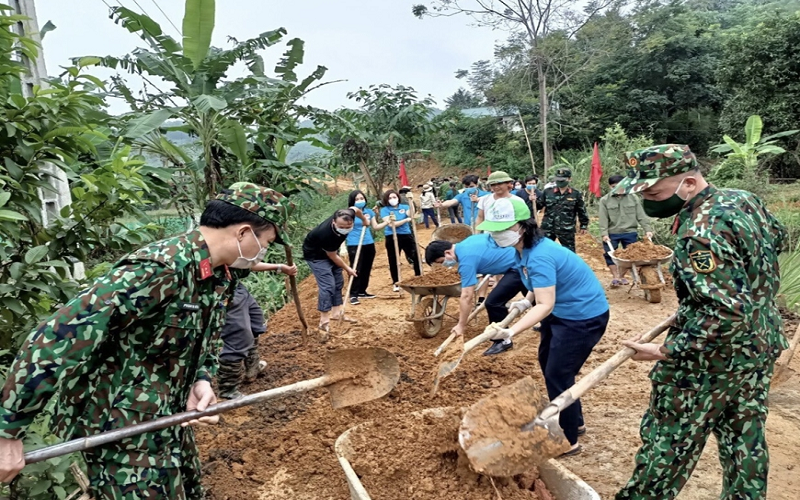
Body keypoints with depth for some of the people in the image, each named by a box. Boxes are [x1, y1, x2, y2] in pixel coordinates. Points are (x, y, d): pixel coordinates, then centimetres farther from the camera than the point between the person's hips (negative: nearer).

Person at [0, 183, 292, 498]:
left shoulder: (222, 275, -1)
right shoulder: (159, 270, -30)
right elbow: (56, 338, -30)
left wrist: (202, 380, -6)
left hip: (170, 421, 9)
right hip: (122, 431, -8)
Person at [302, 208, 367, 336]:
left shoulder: (349, 215, -28)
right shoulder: (326, 234, -42)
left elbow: (355, 209, 0)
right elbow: (333, 257, -23)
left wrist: (364, 220, 18)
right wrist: (348, 269, -9)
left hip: (330, 250, 8)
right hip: (315, 255, -8)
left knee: (338, 281, 13)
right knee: (327, 286, -16)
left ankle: (336, 313, 26)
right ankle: (324, 323, -8)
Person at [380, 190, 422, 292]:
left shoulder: (404, 207, 7)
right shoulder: (385, 210, -2)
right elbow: (392, 224, -14)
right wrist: (406, 219, -17)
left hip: (406, 235, 2)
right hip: (392, 237, -2)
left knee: (416, 257, 0)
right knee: (393, 261, 5)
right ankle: (396, 283, 18)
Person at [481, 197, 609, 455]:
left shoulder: (539, 257, -32)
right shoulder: (524, 249, -2)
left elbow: (545, 305, -37)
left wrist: (511, 332, -47)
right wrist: (526, 300, -4)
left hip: (584, 316, -10)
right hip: (561, 311, 11)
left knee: (557, 375, -4)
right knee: (547, 362, 21)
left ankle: (568, 441, 16)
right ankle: (574, 421, 40)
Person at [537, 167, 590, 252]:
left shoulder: (576, 194, -2)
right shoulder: (547, 192, 1)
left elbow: (582, 211, 6)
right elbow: (539, 205, 7)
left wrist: (583, 225, 10)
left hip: (567, 230, -1)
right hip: (548, 228, 2)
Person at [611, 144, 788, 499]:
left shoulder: (700, 233, -30)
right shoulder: (743, 198, -1)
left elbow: (728, 313, -33)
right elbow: (778, 237, 19)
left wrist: (666, 352, -28)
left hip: (713, 361, -9)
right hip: (761, 345, 9)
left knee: (669, 440, 8)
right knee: (746, 439, 21)